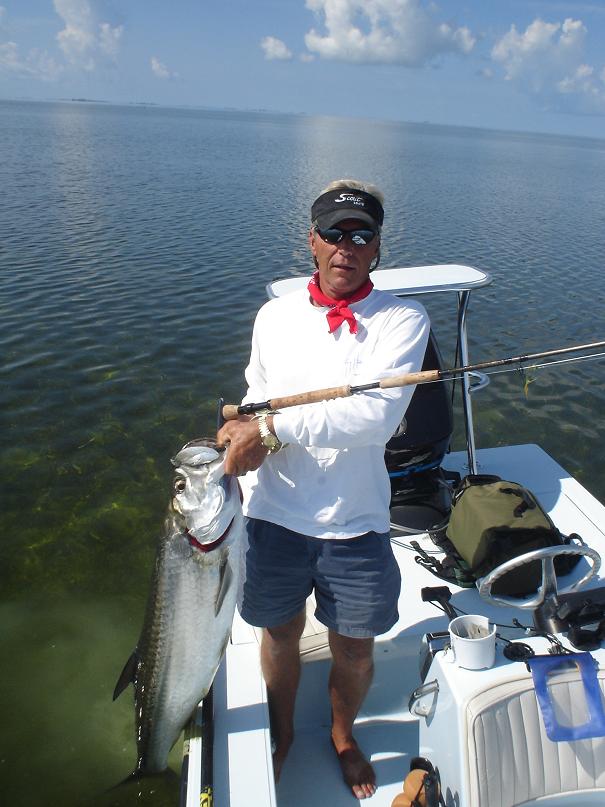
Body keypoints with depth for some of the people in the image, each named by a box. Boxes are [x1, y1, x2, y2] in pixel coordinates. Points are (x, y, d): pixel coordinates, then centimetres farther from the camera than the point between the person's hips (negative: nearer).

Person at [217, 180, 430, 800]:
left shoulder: (402, 320, -10)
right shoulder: (274, 315, 4)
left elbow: (375, 415, -24)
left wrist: (271, 428, -23)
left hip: (355, 523, -2)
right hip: (273, 516, 3)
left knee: (354, 650, 18)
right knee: (280, 634, 22)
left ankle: (343, 734, 51)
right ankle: (281, 734, 53)